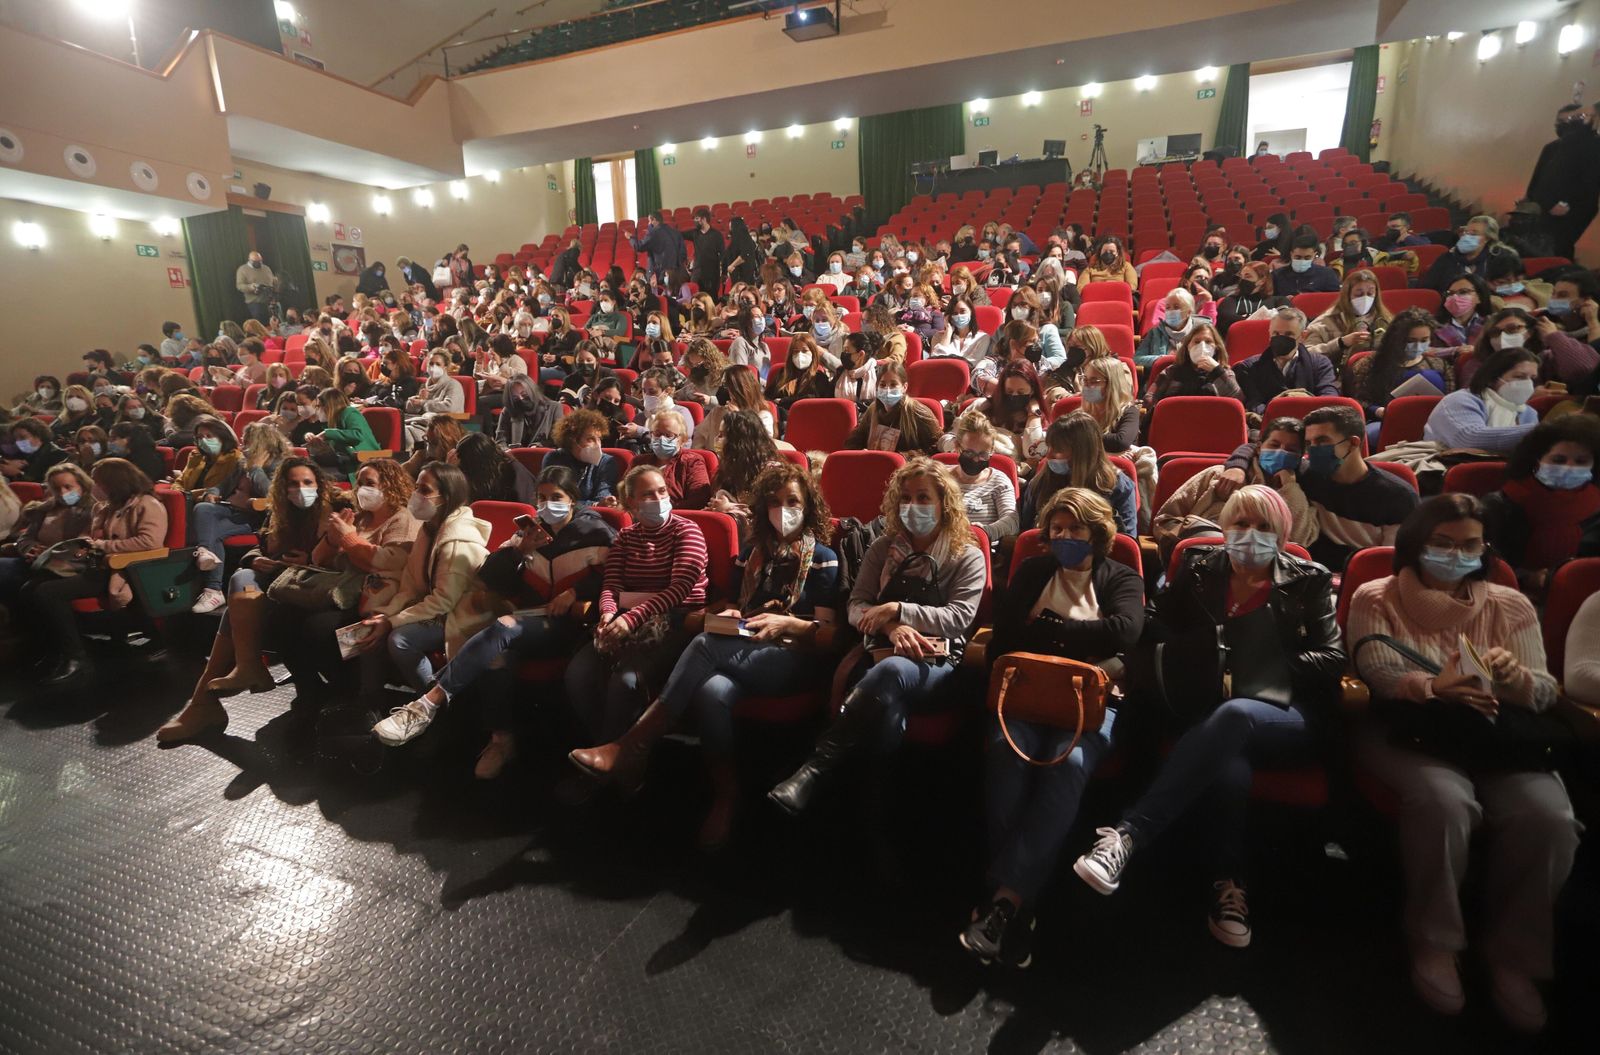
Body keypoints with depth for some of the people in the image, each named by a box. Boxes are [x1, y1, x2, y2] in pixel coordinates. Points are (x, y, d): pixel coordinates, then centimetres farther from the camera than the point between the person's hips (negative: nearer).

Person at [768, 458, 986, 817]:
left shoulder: (967, 556, 8)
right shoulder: (884, 548, 16)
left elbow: (959, 618, -5)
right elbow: (856, 606, 7)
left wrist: (898, 609, -13)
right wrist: (891, 627, -16)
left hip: (936, 662, -2)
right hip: (881, 654, 3)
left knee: (891, 671, -40)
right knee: (885, 705, -37)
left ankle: (814, 769, -40)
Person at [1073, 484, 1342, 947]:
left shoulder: (1309, 581, 13)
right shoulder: (1200, 571, 15)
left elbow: (1333, 659, 5)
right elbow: (1157, 627, 11)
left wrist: (1263, 672, -8)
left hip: (1289, 717, -1)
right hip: (1212, 711, 1)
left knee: (1234, 715, -39)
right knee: (1230, 765, -38)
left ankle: (1127, 835, -46)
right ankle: (1228, 886, -19)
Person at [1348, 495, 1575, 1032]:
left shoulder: (1510, 604, 13)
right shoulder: (1376, 599, 4)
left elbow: (1544, 692, 7)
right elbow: (1377, 673, -9)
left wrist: (1515, 677, -18)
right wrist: (1432, 688, -30)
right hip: (1407, 731, -3)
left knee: (1549, 818, -27)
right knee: (1444, 803, -34)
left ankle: (1513, 954, -5)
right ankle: (1435, 945, -12)